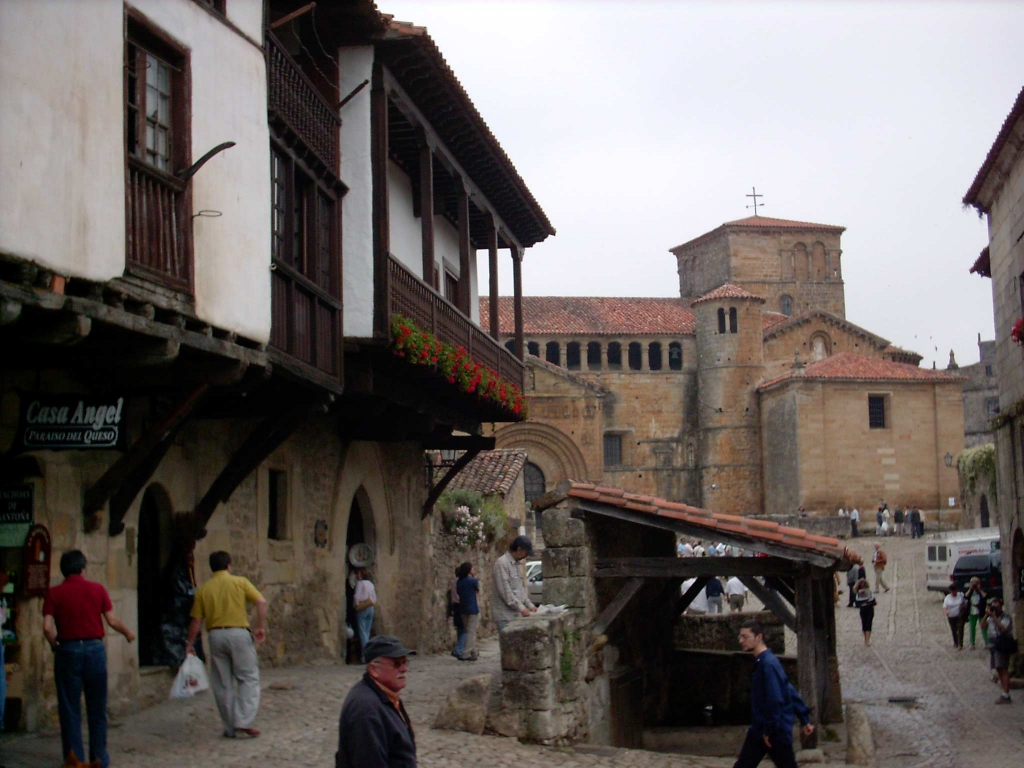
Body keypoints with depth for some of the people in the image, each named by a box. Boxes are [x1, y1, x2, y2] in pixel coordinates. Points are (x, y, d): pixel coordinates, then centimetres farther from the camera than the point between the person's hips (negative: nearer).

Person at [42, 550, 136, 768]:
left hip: (68, 650, -1)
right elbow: (112, 621, 0)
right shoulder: (97, 589, 0)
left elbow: (47, 627, -10)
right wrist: (128, 633, 18)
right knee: (97, 707, 9)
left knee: (69, 707, 7)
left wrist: (55, 646, 8)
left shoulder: (54, 593, -1)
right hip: (94, 648, 1)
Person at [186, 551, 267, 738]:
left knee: (223, 684, 9)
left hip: (216, 635, 2)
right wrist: (261, 627, -4)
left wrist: (190, 644, 15)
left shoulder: (203, 590, 8)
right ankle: (243, 722, -9)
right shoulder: (240, 582, 3)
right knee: (248, 678, 4)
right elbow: (261, 602, -8)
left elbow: (196, 620, 6)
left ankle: (230, 728, 13)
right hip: (239, 632, -2)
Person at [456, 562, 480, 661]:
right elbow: (478, 590, 3)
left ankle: (473, 653, 20)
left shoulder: (459, 581, 5)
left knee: (470, 631, 15)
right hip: (472, 608, -7)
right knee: (471, 632, -4)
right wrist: (476, 577, 10)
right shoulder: (473, 581, -12)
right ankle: (466, 654, -11)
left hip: (463, 609, 7)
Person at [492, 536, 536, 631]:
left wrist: (530, 605, 12)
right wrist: (521, 608, -17)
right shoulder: (502, 563, -12)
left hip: (516, 614, 9)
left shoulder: (516, 564, 17)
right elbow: (505, 591, -17)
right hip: (505, 616, -9)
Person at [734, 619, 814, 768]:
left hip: (777, 732, -10)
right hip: (759, 730, 10)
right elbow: (791, 692, 15)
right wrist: (805, 719, 17)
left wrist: (769, 730, -18)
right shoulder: (760, 662, 11)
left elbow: (775, 700, -25)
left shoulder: (768, 664, -20)